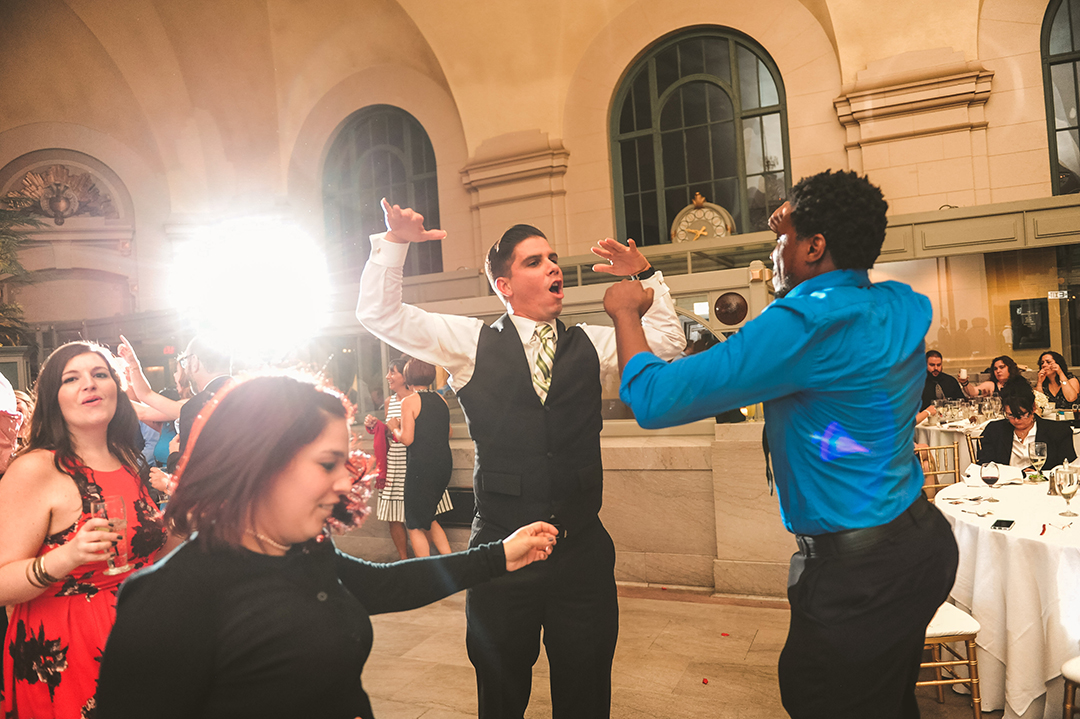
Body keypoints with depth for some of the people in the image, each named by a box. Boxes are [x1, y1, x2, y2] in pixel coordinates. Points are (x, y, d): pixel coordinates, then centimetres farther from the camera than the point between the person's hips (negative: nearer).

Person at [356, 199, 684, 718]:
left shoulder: (591, 344, 7)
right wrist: (395, 242, -12)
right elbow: (378, 313, -2)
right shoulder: (472, 343, 0)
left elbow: (668, 341, 9)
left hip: (583, 550, 2)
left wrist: (645, 274, 1)